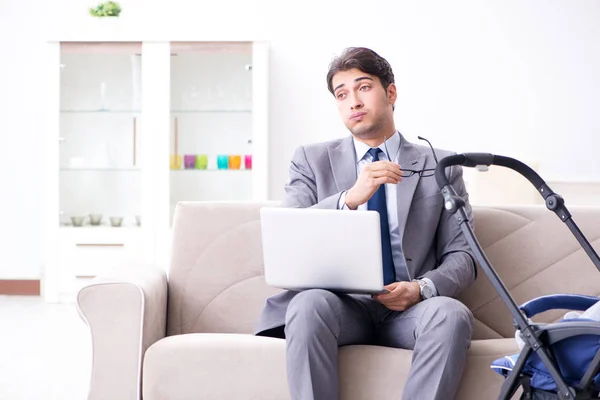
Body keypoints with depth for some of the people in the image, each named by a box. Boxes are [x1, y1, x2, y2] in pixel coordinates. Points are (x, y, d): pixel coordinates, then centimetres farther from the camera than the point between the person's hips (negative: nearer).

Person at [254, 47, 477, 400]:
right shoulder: (312, 160, 12)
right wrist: (350, 198, -18)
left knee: (452, 314, -33)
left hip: (409, 309, 1)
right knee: (308, 304, -35)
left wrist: (423, 288, -14)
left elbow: (462, 257, 8)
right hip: (342, 305, 0)